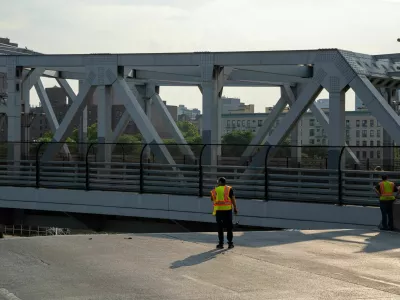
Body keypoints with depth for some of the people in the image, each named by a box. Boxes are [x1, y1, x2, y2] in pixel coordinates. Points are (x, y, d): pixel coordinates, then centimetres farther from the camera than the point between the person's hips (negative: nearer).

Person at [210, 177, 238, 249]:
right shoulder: (229, 189, 2)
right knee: (229, 227, 7)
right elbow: (233, 199, -5)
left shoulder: (215, 190, 3)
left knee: (220, 227, 5)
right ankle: (230, 243, 7)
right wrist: (235, 208, -2)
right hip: (228, 209, 0)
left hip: (218, 209, 0)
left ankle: (221, 244, 4)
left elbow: (212, 199, 14)